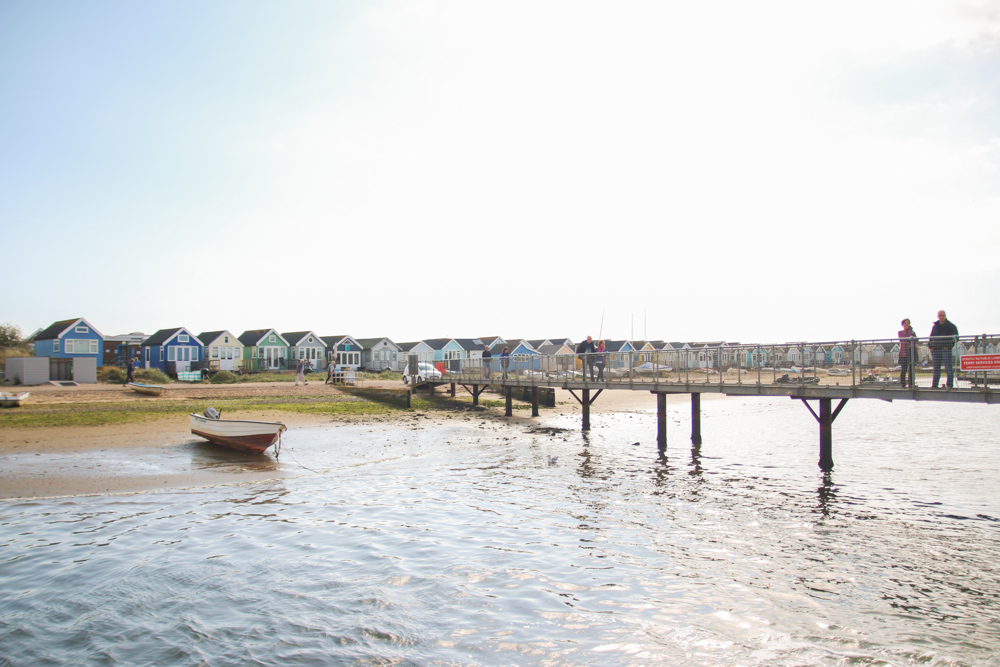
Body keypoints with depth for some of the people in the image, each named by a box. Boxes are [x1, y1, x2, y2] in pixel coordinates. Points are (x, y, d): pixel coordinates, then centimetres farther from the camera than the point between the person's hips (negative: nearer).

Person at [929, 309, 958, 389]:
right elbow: (931, 337, 20)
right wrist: (931, 347, 6)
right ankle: (934, 385, 7)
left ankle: (950, 385, -6)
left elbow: (955, 337, -4)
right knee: (936, 368, 6)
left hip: (946, 349, -4)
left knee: (948, 367, -7)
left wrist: (948, 346, -13)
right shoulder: (935, 326, 16)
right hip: (936, 349, 5)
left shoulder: (951, 326, 2)